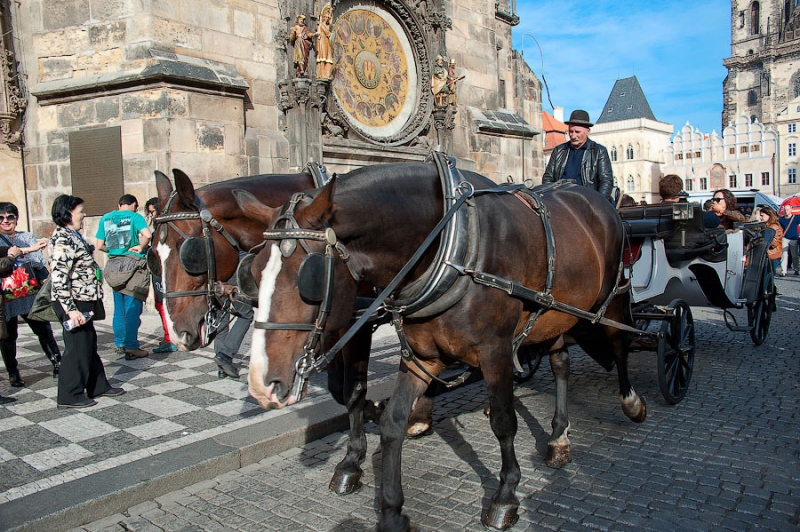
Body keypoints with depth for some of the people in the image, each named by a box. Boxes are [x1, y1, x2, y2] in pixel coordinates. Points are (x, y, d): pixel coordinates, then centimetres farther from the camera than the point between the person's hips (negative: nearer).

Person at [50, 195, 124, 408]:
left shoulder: (73, 235, 12)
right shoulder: (63, 239, -18)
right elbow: (58, 279, -24)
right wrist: (71, 309, -26)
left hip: (83, 301, 10)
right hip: (72, 303, -10)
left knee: (89, 345, 17)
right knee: (77, 348, 0)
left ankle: (98, 386, 29)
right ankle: (70, 396, 12)